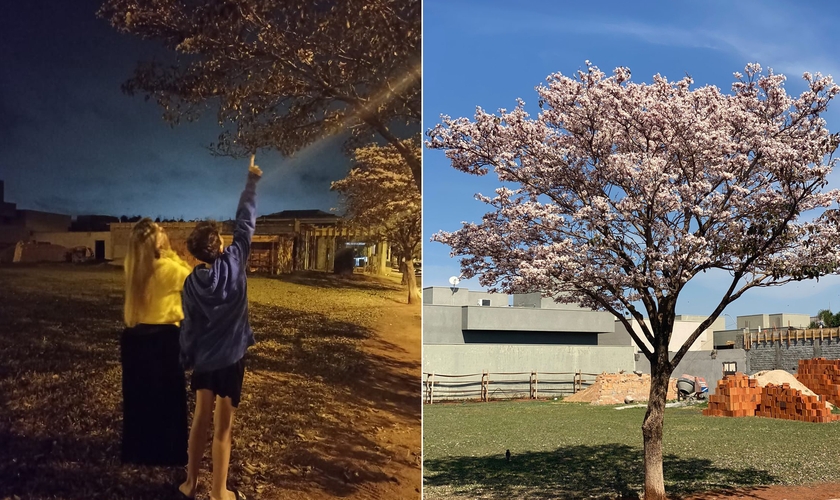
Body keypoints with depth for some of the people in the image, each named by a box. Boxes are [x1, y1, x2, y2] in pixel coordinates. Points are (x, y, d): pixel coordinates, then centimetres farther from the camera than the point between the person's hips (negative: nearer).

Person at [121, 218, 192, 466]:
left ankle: (137, 452, 28)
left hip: (134, 337, 6)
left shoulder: (132, 266, -1)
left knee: (136, 397, 16)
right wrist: (170, 253, -1)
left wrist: (166, 254, 5)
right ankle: (168, 453, 19)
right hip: (163, 338, -6)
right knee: (168, 398, 9)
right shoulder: (167, 268, -19)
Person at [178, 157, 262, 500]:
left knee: (201, 419, 17)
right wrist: (252, 181, 2)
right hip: (230, 357, -3)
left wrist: (186, 359, 12)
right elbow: (245, 222, -6)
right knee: (222, 427, 3)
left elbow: (189, 326, -1)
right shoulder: (234, 262, -14)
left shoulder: (191, 282, -6)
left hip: (203, 358, 3)